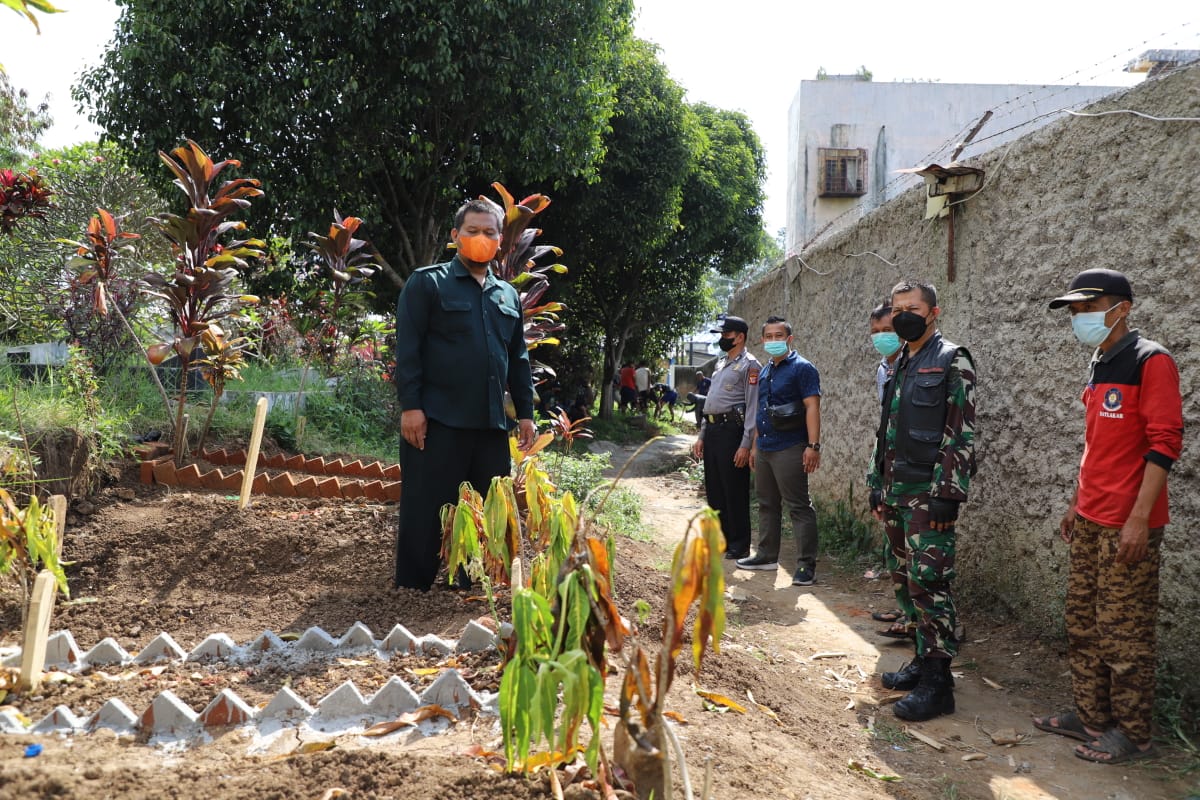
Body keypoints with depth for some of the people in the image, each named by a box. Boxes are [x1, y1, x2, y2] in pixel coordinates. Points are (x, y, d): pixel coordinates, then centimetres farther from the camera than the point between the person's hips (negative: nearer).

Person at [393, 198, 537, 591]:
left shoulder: (507, 294, 17)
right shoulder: (427, 282, 0)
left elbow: (518, 359, 19)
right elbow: (407, 348, -7)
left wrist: (525, 412, 13)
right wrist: (410, 406, -14)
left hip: (491, 423, 6)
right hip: (439, 420, -6)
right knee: (425, 512, 0)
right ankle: (413, 591, 12)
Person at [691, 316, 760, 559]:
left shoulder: (749, 365, -8)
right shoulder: (721, 364, 19)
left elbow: (753, 407, -14)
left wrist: (746, 444, -19)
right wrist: (701, 436, 18)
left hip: (732, 430, -9)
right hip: (712, 430, 9)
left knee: (735, 491, -2)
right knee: (714, 489, 13)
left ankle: (739, 544, 7)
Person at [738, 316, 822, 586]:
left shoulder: (802, 368, -8)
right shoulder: (765, 372, 16)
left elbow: (812, 407, -16)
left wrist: (813, 446, -23)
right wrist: (755, 444, 20)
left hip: (789, 449, -9)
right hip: (764, 449, 9)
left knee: (799, 507, -5)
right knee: (767, 503, 15)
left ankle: (806, 565, -2)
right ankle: (767, 556, 26)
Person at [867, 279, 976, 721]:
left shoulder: (952, 362, -7)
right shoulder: (899, 366, 17)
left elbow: (961, 433, -14)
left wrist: (948, 493, -19)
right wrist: (877, 484, 18)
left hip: (928, 492, -8)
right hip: (896, 491, 8)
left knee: (928, 582, -8)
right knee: (904, 580, 13)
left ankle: (937, 683, -2)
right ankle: (924, 659, 24)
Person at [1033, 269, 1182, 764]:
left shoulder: (1150, 361, -11)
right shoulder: (1099, 368, 15)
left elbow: (1165, 443, -16)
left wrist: (1138, 519, -20)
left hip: (1126, 527, -9)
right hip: (1089, 522, 9)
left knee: (1123, 632, 0)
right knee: (1083, 625, 15)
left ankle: (1132, 734, 14)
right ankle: (1091, 717, 27)